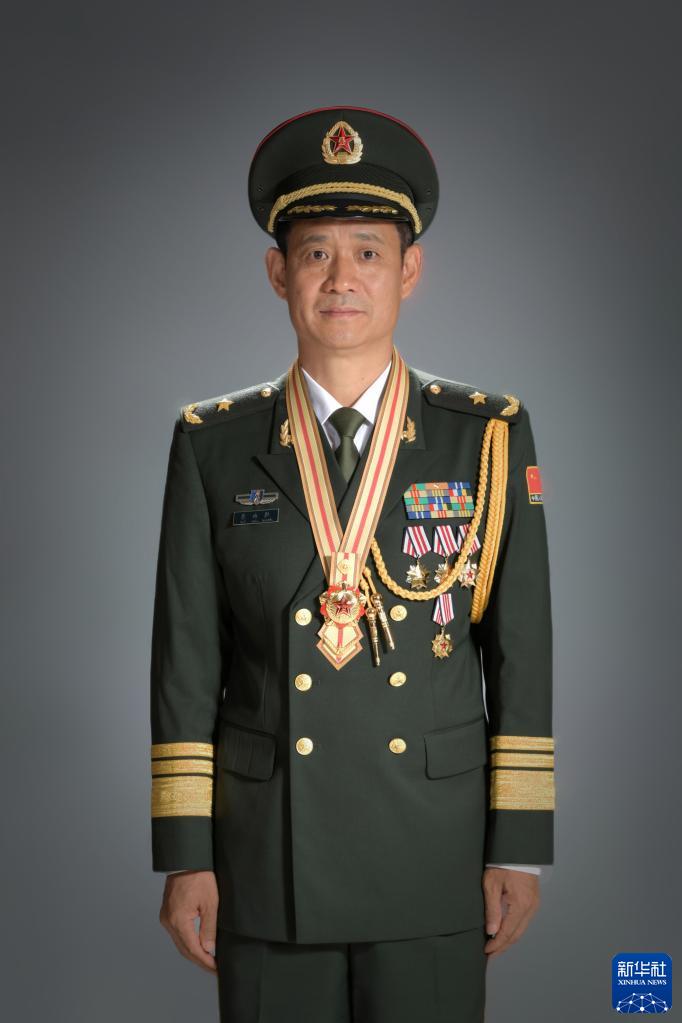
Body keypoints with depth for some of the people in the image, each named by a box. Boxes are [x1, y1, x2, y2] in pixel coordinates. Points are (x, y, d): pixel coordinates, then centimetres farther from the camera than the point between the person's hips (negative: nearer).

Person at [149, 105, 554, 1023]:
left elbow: (523, 655, 1)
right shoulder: (213, 446, 2)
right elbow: (185, 664, 2)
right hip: (265, 868, 1)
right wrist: (185, 854, -1)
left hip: (433, 858, 0)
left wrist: (520, 846, -1)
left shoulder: (489, 437, 1)